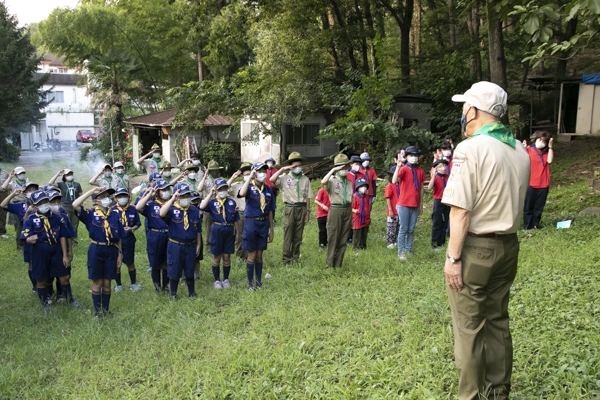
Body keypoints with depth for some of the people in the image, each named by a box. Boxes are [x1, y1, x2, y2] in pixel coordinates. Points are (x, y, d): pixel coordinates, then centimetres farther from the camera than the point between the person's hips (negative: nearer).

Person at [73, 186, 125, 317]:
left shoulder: (115, 215, 2)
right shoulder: (90, 214, -5)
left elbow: (119, 237, 6)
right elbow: (75, 205, -23)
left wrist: (119, 254, 5)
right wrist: (91, 191, -19)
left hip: (111, 250, 2)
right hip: (96, 250, -2)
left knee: (107, 283, 11)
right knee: (97, 282, 7)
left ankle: (106, 309, 26)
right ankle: (98, 310, 22)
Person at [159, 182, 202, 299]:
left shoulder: (194, 211, 1)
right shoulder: (172, 210, -9)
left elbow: (198, 230, 7)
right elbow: (162, 214, -34)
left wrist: (198, 245, 8)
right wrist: (172, 200, -37)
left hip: (190, 246, 3)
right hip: (175, 246, -3)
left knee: (190, 271, 15)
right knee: (174, 271, 9)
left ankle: (191, 292, 31)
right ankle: (173, 294, 26)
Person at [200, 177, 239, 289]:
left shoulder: (232, 202, 5)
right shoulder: (212, 202, -2)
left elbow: (235, 219, 9)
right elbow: (202, 207, -24)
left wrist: (236, 232, 8)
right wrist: (211, 193, -19)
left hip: (229, 230, 2)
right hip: (217, 230, -2)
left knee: (227, 256, 9)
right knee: (216, 257, 8)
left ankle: (226, 279, 23)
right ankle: (217, 280, 20)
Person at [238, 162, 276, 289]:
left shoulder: (268, 189, 5)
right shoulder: (249, 187, -6)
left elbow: (270, 212, 9)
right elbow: (242, 193, -32)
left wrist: (271, 230, 10)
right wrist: (250, 177, -25)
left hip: (264, 224, 4)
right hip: (251, 222, -3)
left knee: (259, 255, 12)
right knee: (252, 255, 4)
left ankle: (259, 281, 24)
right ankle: (250, 283, 15)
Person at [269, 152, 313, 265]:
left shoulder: (305, 179, 6)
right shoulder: (284, 178, -1)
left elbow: (307, 197, 8)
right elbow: (272, 180, -19)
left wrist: (308, 212, 6)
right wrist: (282, 169, -17)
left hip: (301, 209, 2)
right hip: (290, 208, -2)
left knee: (298, 235, 9)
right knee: (288, 235, -1)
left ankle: (295, 258, 21)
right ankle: (286, 259, 7)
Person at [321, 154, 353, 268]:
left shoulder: (349, 182, 15)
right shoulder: (332, 180, -2)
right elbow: (323, 182, -28)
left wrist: (351, 217, 15)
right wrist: (333, 170, -22)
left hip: (347, 210, 5)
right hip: (335, 210, -5)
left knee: (343, 240, 8)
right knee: (333, 239, -1)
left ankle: (338, 265, 17)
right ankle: (330, 264, 9)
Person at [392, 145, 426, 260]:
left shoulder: (420, 171, 6)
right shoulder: (404, 169, -8)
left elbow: (421, 189, 11)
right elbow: (394, 181, -27)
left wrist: (421, 204, 12)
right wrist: (398, 166, -34)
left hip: (415, 205, 4)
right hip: (404, 205, -4)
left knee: (411, 230, 10)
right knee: (403, 229, 1)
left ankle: (408, 250, 19)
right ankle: (401, 252, 8)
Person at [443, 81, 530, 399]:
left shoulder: (470, 149, -16)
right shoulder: (520, 151, 7)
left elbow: (461, 210, -18)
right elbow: (515, 202, 12)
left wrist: (453, 257, -15)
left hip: (475, 248, -7)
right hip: (508, 246, 7)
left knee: (469, 328, 4)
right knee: (497, 322, 17)